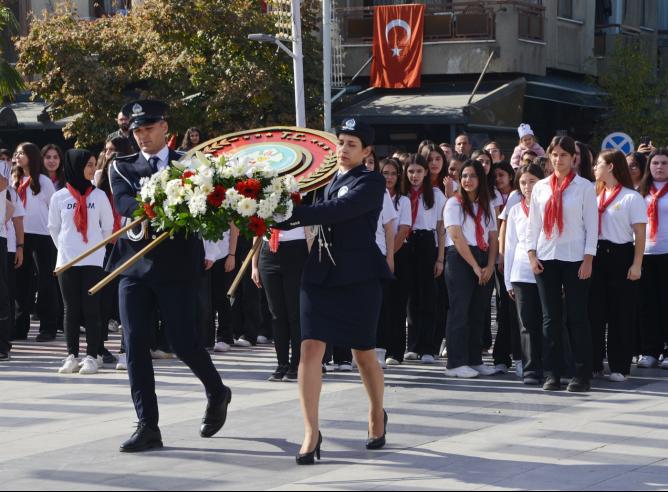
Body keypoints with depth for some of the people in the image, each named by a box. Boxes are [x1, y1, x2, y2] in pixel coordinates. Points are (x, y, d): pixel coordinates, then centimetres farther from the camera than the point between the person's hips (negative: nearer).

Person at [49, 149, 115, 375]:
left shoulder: (99, 195, 2)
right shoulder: (59, 197, 2)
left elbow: (108, 226, 9)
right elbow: (53, 227, 12)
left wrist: (97, 247, 10)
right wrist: (65, 247, 10)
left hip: (93, 261, -1)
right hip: (67, 261, 1)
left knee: (91, 309, -4)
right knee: (71, 309, 3)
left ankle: (91, 356, -2)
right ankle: (72, 356, 8)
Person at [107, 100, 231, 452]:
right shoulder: (122, 167, 11)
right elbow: (123, 202, -8)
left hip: (177, 265, -3)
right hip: (135, 264, 3)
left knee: (182, 340, -2)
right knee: (135, 344, -3)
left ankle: (217, 393, 27)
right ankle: (147, 426, 2)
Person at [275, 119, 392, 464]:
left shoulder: (371, 183, -7)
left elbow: (338, 210, -22)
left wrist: (292, 214, -28)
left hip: (358, 276, -4)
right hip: (320, 273, 4)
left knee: (363, 353, 8)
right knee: (311, 347, -9)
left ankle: (377, 415, 34)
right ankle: (311, 432, -9)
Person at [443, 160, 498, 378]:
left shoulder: (486, 206, 16)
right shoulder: (454, 203, 1)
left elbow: (493, 239, 10)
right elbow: (457, 238, -9)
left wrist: (489, 266, -5)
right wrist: (475, 267, -12)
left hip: (484, 263, 5)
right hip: (460, 260, -5)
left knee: (478, 313, 5)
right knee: (460, 311, -7)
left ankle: (475, 360, 10)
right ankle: (456, 363, -6)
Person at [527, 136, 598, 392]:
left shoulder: (584, 187, 0)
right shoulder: (540, 187, 9)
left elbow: (592, 224, -1)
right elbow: (533, 223, 10)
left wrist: (588, 259, -7)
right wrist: (532, 254, 0)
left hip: (575, 258, -3)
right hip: (546, 258, 3)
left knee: (577, 317, -2)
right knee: (551, 317, 4)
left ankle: (583, 375, 1)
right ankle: (552, 373, 7)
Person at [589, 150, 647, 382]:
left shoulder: (632, 197, -5)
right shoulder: (596, 196, 11)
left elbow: (640, 234, -6)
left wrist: (636, 265, -11)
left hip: (621, 256, -5)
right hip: (597, 256, 5)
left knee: (621, 313, -1)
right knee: (595, 310, 6)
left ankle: (620, 367, 5)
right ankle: (593, 363, 13)